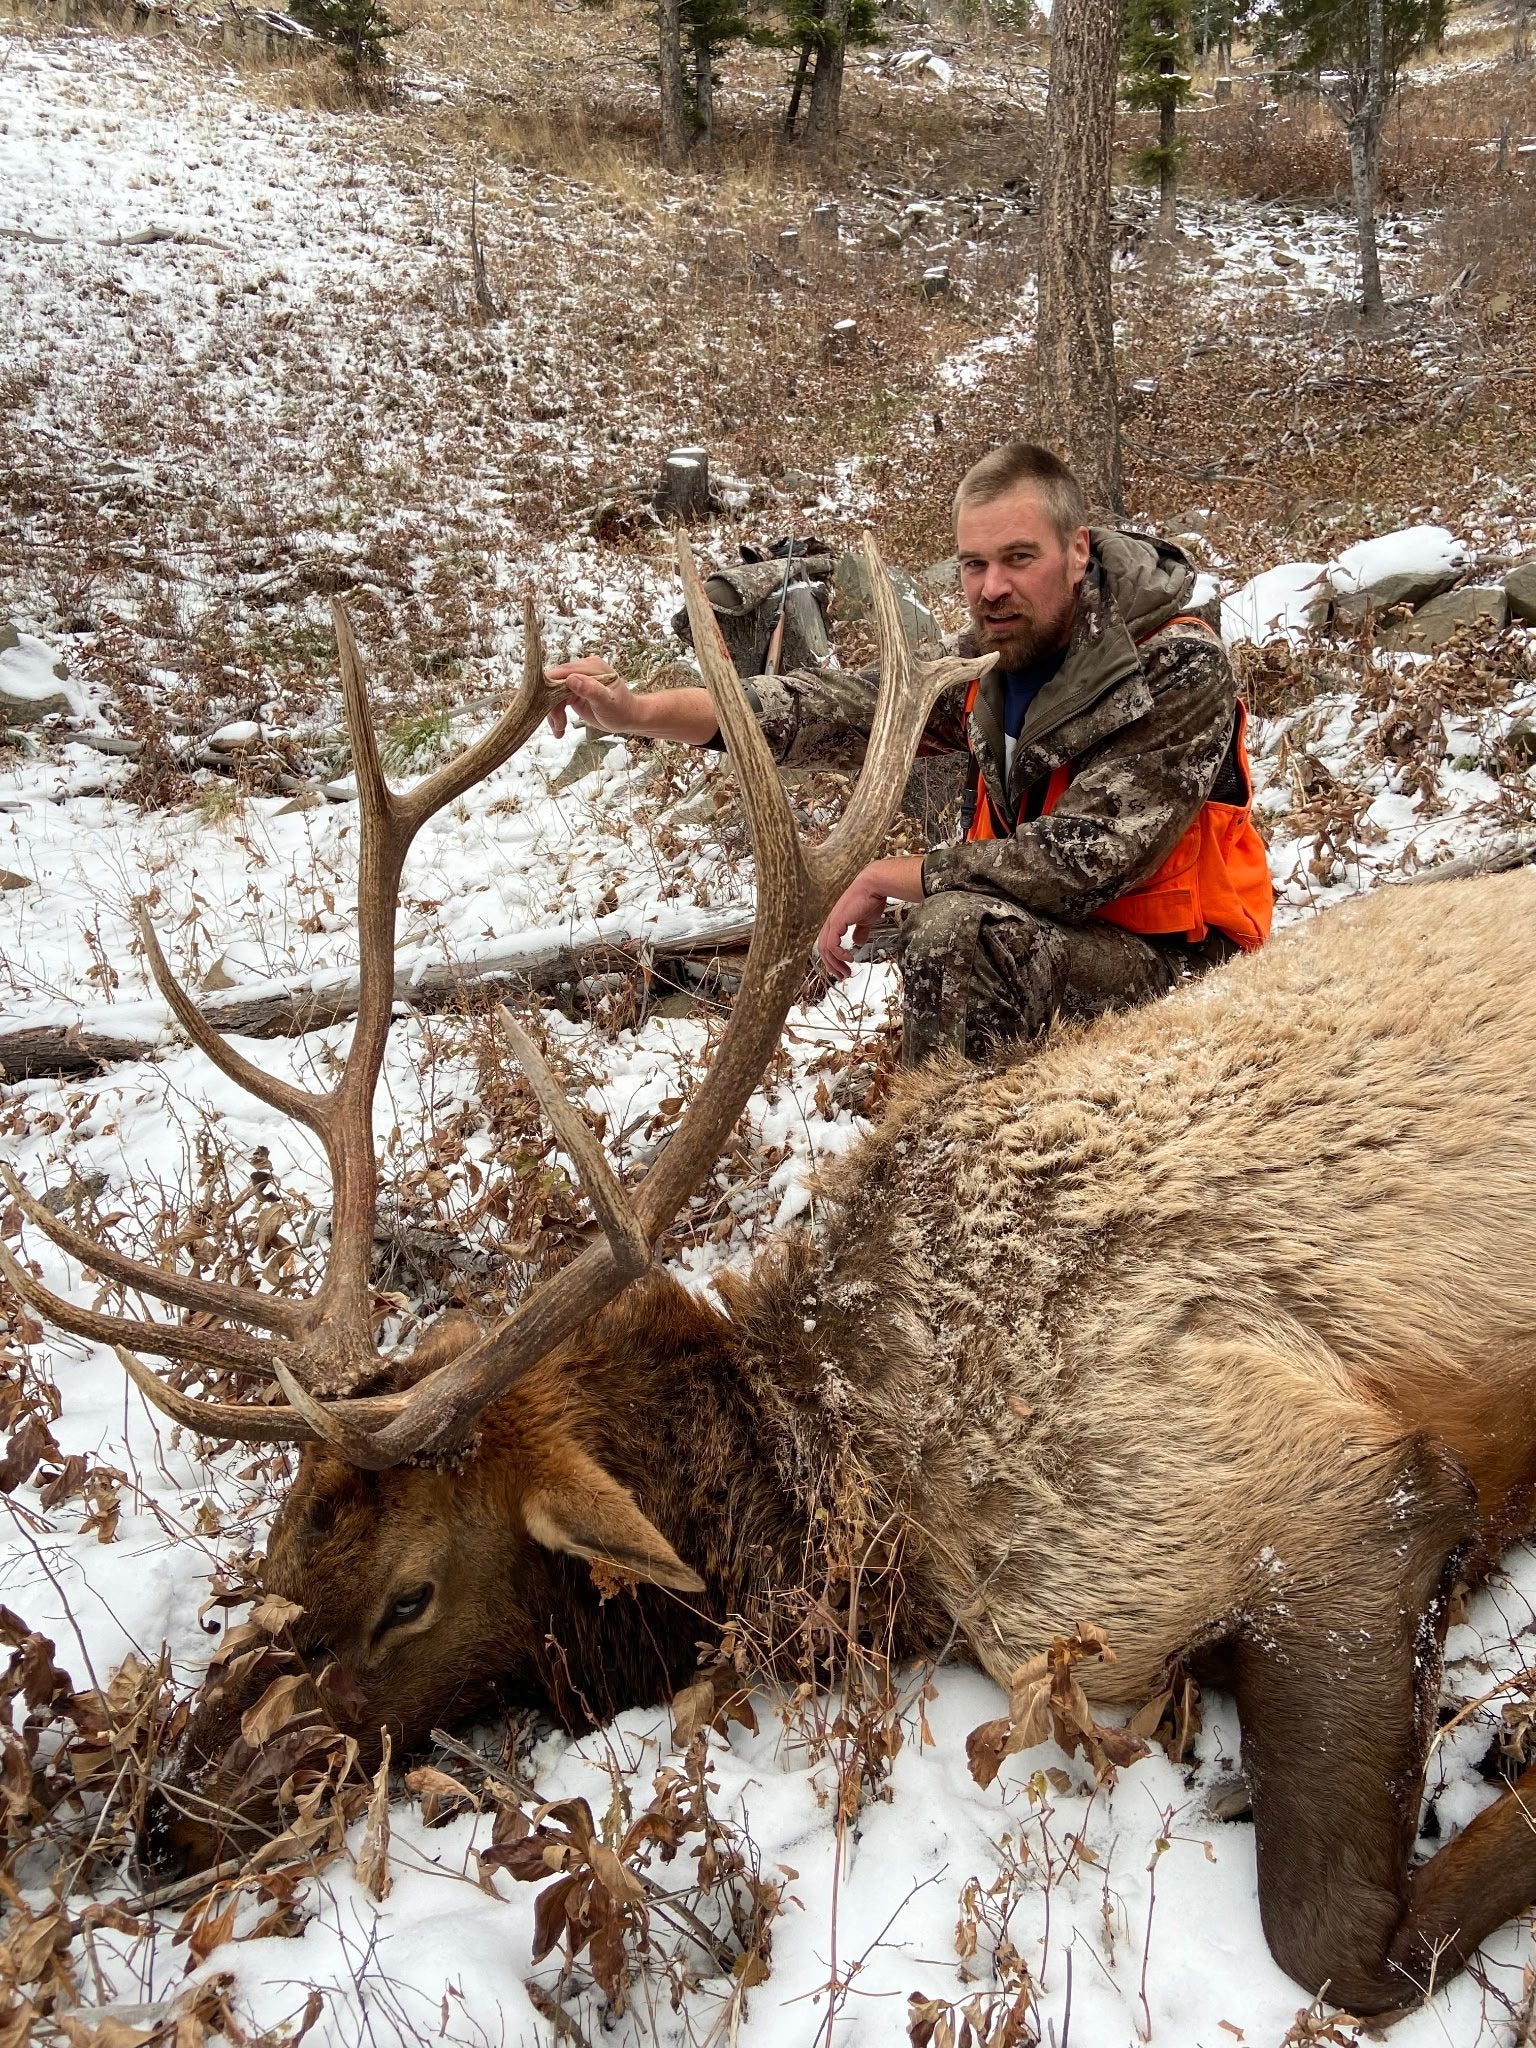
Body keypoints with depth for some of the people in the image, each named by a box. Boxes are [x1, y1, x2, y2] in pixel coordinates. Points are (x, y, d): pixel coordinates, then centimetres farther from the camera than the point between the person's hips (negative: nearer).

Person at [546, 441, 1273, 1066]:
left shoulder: (1179, 672, -20)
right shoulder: (997, 653, 1)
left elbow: (1075, 865, -26)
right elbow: (857, 704, -8)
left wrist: (889, 878, -18)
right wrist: (641, 711, -19)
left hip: (1173, 967, -7)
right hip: (1051, 938, 7)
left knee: (954, 930, -27)